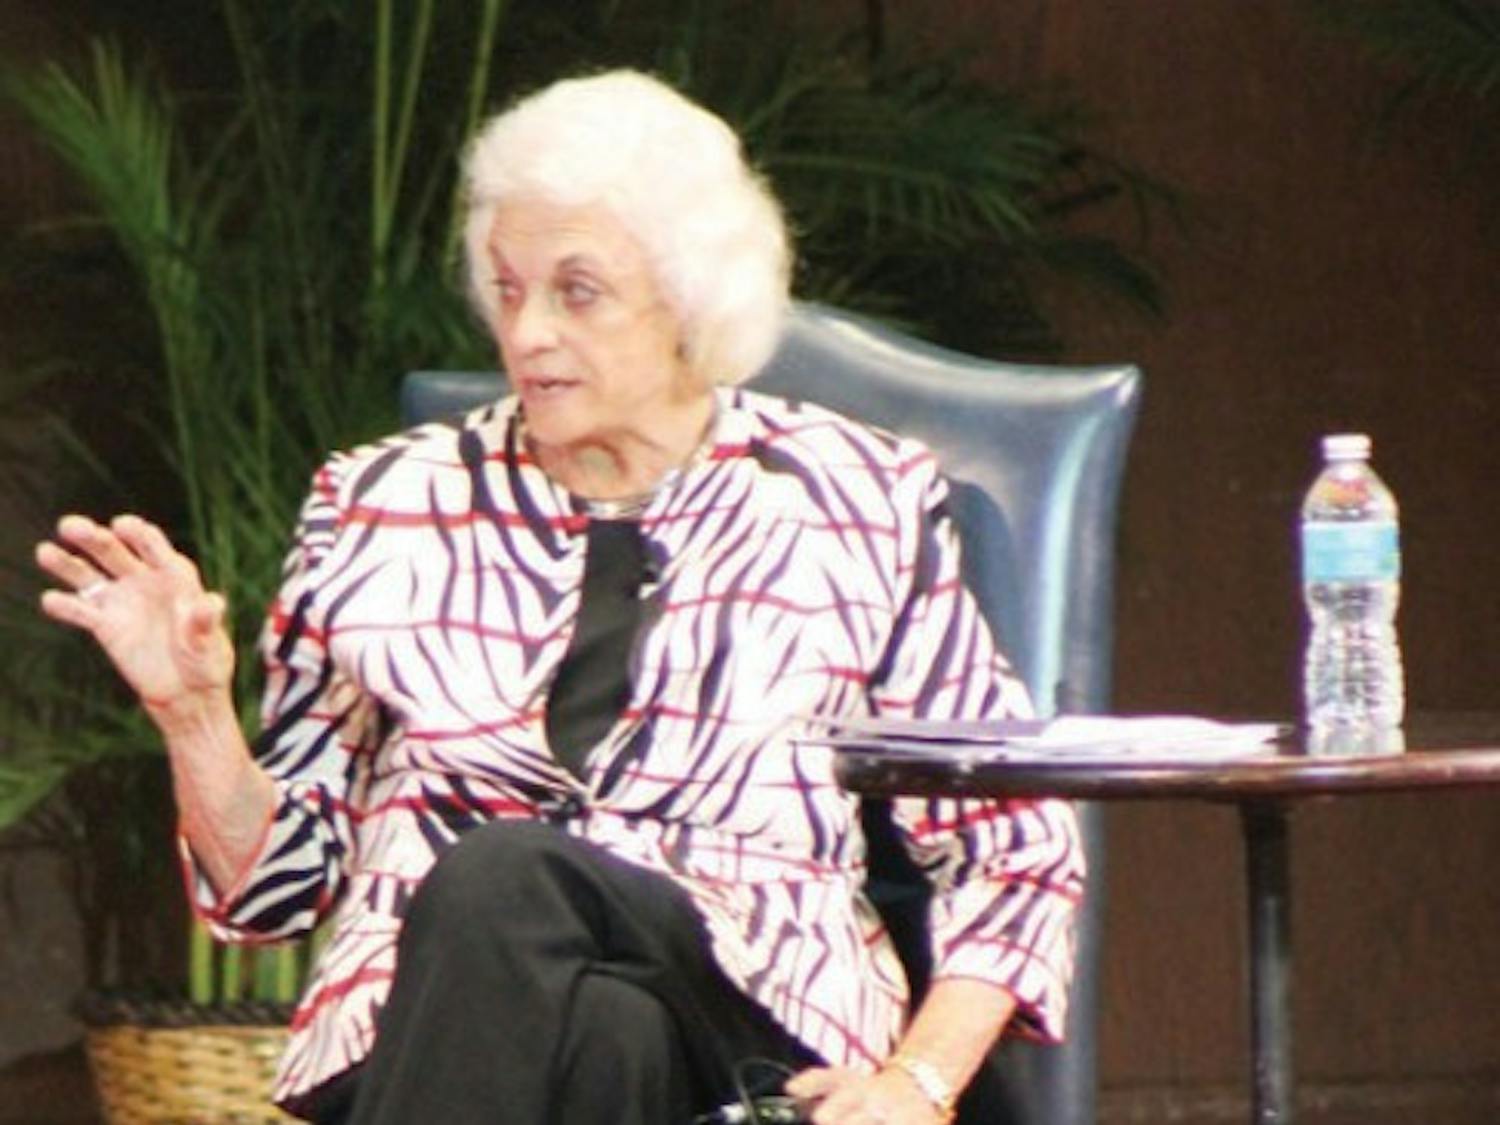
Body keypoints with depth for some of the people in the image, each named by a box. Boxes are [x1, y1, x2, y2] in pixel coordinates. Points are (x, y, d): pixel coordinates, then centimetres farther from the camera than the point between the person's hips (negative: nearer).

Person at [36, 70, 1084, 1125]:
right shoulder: (378, 511, 17)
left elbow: (1013, 853, 13)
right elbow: (276, 880, 18)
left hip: (756, 1016, -1)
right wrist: (193, 711, -2)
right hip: (418, 1024, 1)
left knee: (500, 880, -35)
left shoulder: (862, 505, 13)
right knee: (601, 1029, -38)